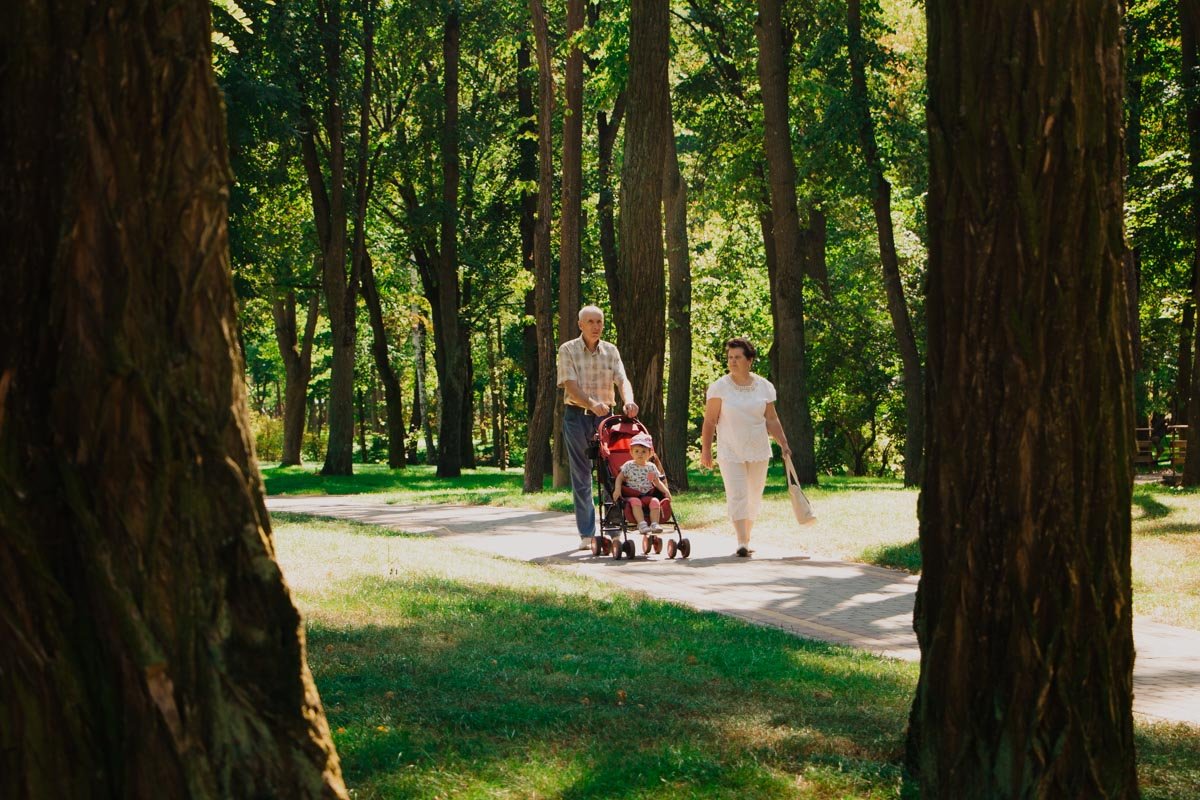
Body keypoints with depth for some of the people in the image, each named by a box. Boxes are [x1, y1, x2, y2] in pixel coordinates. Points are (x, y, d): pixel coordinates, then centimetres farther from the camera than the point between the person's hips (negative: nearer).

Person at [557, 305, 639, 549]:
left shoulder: (611, 351, 6)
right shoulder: (568, 350, -3)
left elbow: (622, 380, -7)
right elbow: (570, 386, -14)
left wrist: (628, 400, -30)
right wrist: (592, 404, -32)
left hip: (605, 415, 3)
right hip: (577, 416, -2)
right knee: (581, 476, 1)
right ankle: (586, 534, 4)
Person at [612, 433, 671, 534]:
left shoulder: (651, 467, 9)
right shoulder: (628, 466, 2)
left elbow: (657, 482, 17)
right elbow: (619, 478, 4)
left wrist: (666, 492, 5)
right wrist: (617, 490, -13)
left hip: (648, 495, 2)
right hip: (632, 496, -2)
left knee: (655, 501, -27)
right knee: (635, 501, -35)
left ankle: (655, 523, -32)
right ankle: (641, 523, -43)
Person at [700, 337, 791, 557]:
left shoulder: (764, 386, 4)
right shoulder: (719, 387, -4)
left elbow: (771, 420, 9)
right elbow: (709, 421, -3)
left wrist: (783, 444, 1)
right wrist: (705, 450, -6)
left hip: (758, 451, 3)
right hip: (730, 452, -3)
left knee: (754, 497, 9)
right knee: (736, 495, -13)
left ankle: (746, 537, 22)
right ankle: (742, 543, -17)